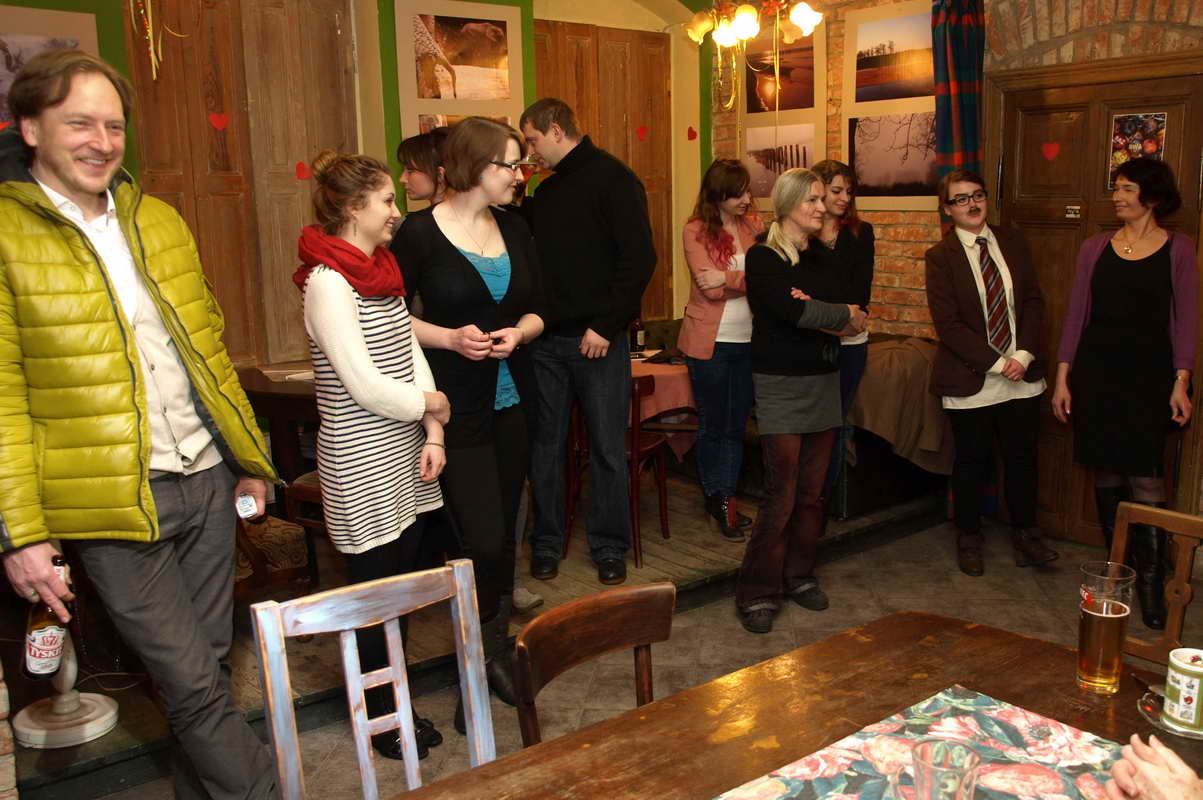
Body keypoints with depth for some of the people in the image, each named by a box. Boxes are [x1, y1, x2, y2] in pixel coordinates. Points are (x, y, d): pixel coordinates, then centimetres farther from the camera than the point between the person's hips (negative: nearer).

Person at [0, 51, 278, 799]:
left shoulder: (159, 220, 10)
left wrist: (248, 454, 16)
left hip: (207, 479, 6)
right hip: (113, 503, -5)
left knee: (209, 667, 16)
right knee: (194, 685, 0)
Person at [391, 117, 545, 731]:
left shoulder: (514, 228, 8)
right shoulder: (420, 232, -9)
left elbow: (536, 309, 13)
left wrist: (517, 333, -9)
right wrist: (450, 338, -18)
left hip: (511, 398, 6)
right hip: (455, 406, -6)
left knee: (504, 530, 13)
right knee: (482, 538, -9)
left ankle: (497, 651, 31)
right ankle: (481, 667, 12)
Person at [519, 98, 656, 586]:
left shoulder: (612, 179, -6)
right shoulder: (545, 191, 16)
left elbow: (639, 258, -14)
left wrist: (606, 325, -17)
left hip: (598, 340, -6)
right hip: (548, 339, 6)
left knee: (607, 449, 4)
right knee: (545, 446, 10)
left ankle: (609, 546, 18)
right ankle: (547, 542, 23)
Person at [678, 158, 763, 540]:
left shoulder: (755, 225, 5)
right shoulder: (695, 231, -6)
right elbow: (710, 287, -15)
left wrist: (729, 278, -17)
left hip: (747, 340, 4)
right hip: (710, 342, -4)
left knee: (736, 425, 10)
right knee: (713, 425, 8)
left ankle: (725, 499, 21)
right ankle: (717, 497, 22)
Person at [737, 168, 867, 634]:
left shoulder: (823, 259, 14)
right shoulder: (763, 258, -5)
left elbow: (852, 324, 4)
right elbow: (794, 312, -21)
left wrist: (811, 312, -14)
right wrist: (843, 315, -6)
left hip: (824, 381, 6)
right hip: (782, 385, -6)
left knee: (812, 491, 8)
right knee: (781, 494, -8)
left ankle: (799, 576, 22)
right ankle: (757, 593, 1)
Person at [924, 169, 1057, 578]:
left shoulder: (1012, 243, 7)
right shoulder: (941, 257, -7)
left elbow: (1033, 300, 5)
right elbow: (947, 324, -12)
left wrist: (1023, 355, -9)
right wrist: (997, 363, -15)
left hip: (1021, 376, 4)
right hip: (971, 382, -3)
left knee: (1022, 457, 11)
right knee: (972, 463, 8)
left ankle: (1025, 534, 28)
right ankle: (968, 538, 26)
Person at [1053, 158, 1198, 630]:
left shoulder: (1178, 250, 2)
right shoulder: (1095, 249, 7)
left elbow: (1185, 321, 1)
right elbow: (1076, 315, 7)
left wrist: (1180, 383, -6)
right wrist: (1062, 378, 3)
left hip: (1148, 377, -2)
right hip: (1095, 374, 3)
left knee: (1145, 478, -8)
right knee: (1105, 475, 7)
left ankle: (1150, 582, 1)